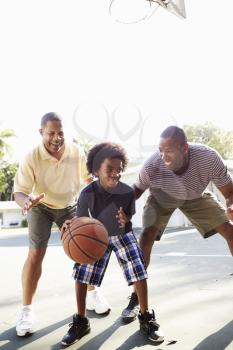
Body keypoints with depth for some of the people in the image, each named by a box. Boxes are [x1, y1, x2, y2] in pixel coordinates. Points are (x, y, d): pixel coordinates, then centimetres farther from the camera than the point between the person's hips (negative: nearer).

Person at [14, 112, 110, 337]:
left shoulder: (77, 152, -21)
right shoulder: (32, 158, -28)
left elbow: (89, 178, -4)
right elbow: (18, 192, -27)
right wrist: (26, 201, -50)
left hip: (69, 207, 3)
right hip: (41, 208, -2)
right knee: (35, 254, -12)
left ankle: (92, 294, 22)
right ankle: (26, 310, 4)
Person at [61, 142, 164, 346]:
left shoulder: (127, 192, -24)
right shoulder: (87, 194, -25)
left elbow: (129, 217, -7)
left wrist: (125, 220, -31)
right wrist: (71, 225, -39)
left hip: (122, 235, 0)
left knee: (139, 271, -12)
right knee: (81, 274, -4)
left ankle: (146, 319, 11)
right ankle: (81, 322, 16)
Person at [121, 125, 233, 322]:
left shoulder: (209, 158, -39)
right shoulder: (151, 167, -39)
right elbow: (138, 190, -16)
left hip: (196, 196, 2)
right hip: (162, 197, -1)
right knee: (147, 236, -19)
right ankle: (136, 299, -4)